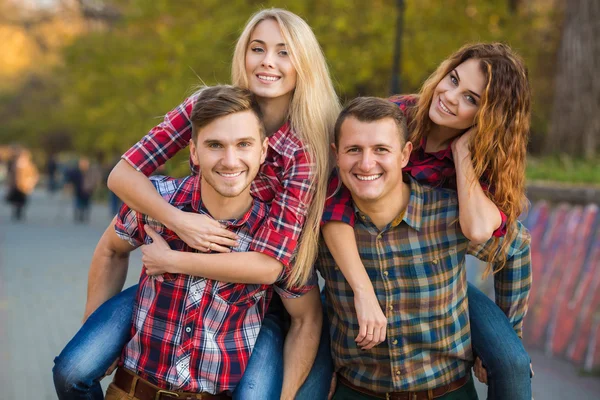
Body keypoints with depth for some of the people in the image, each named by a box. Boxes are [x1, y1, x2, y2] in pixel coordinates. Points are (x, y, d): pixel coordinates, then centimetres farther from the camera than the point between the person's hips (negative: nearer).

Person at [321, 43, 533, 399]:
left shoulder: (486, 158, -11)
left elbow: (478, 229, -33)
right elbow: (335, 204, -28)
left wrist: (463, 149, -25)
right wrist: (364, 293, -36)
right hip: (361, 266, -1)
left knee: (512, 364, -17)